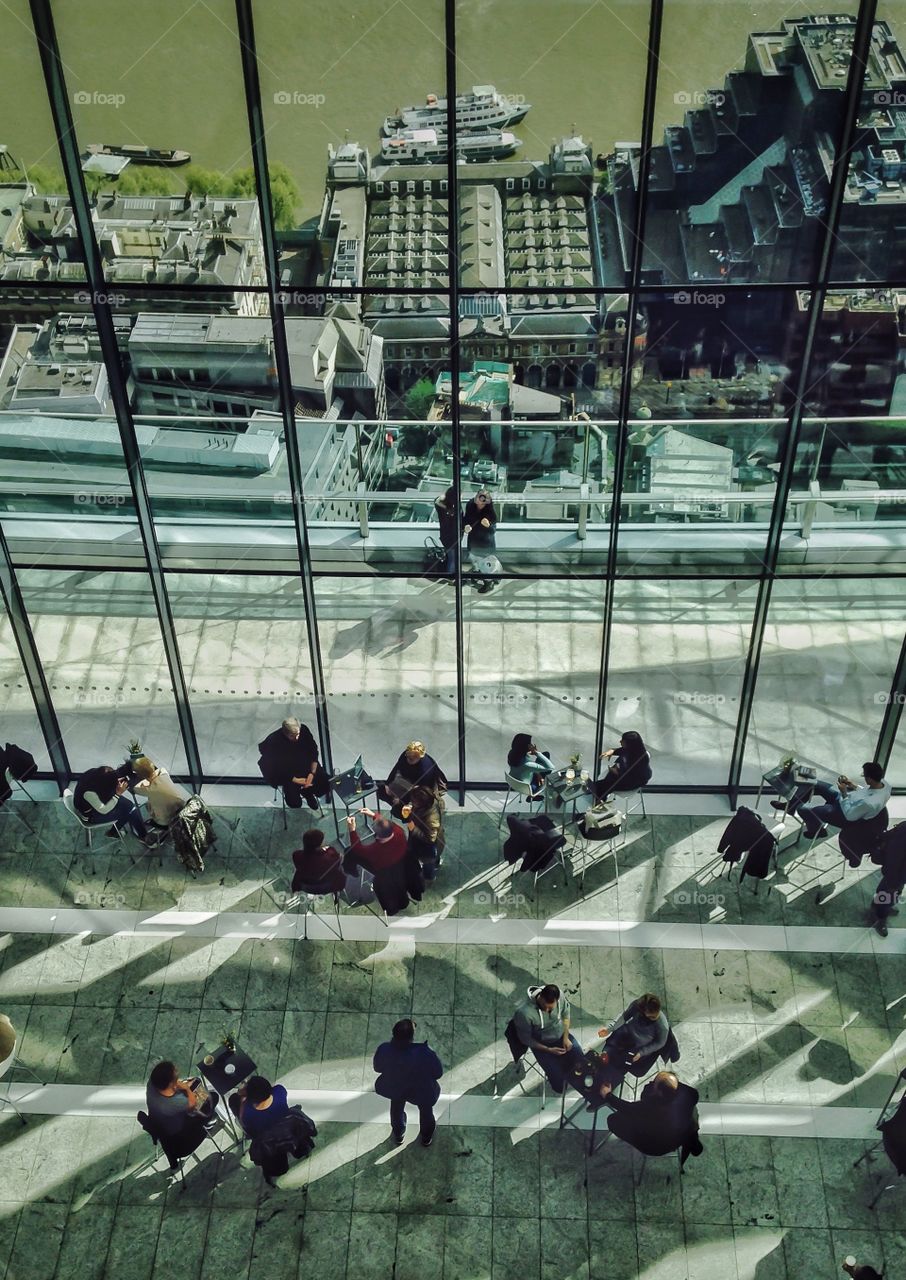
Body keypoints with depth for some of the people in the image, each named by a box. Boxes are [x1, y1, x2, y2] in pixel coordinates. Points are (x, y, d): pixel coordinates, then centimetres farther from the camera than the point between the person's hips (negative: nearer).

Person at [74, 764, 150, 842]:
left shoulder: (95, 773, -22)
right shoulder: (89, 792, -40)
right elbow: (104, 810, -27)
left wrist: (116, 782, -17)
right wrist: (118, 793, -29)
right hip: (90, 814, -7)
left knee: (128, 804, -1)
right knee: (128, 809, -10)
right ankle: (144, 837, 10)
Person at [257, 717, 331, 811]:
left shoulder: (304, 730, -18)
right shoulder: (274, 742, -28)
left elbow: (314, 751, -3)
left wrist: (312, 773, -13)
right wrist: (295, 780, -22)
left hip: (306, 766, 4)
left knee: (325, 786, -13)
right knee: (295, 803, -18)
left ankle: (307, 791, 20)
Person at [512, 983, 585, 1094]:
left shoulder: (560, 997, -25)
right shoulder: (523, 1013, -36)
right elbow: (526, 1039, -19)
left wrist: (566, 1037, -9)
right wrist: (549, 1050, -20)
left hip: (561, 1035, 4)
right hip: (541, 1045, -4)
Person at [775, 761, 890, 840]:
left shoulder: (870, 803, -41)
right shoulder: (883, 782, -19)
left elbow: (849, 815, -25)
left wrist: (844, 793, -21)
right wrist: (851, 784, -8)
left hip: (844, 812, -8)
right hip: (851, 800, 8)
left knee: (802, 809, -2)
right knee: (816, 785, 14)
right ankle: (791, 805, 35)